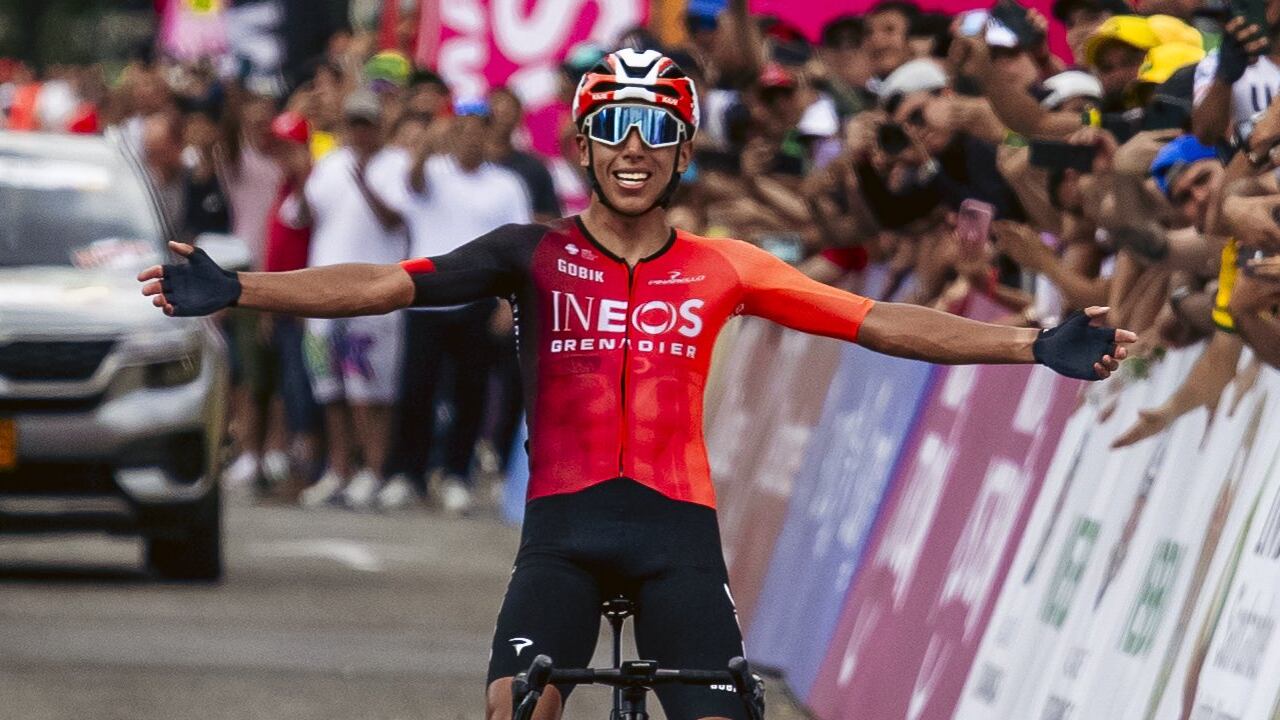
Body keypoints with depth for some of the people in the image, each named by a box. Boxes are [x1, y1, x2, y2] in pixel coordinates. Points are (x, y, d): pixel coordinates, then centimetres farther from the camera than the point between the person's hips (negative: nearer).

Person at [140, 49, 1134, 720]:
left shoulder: (723, 270, 6)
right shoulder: (536, 257, 3)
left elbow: (877, 323, 2)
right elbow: (386, 286, -7)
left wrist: (1034, 347, -5)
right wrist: (234, 292, -19)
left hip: (677, 526, 1)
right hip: (565, 524, -1)